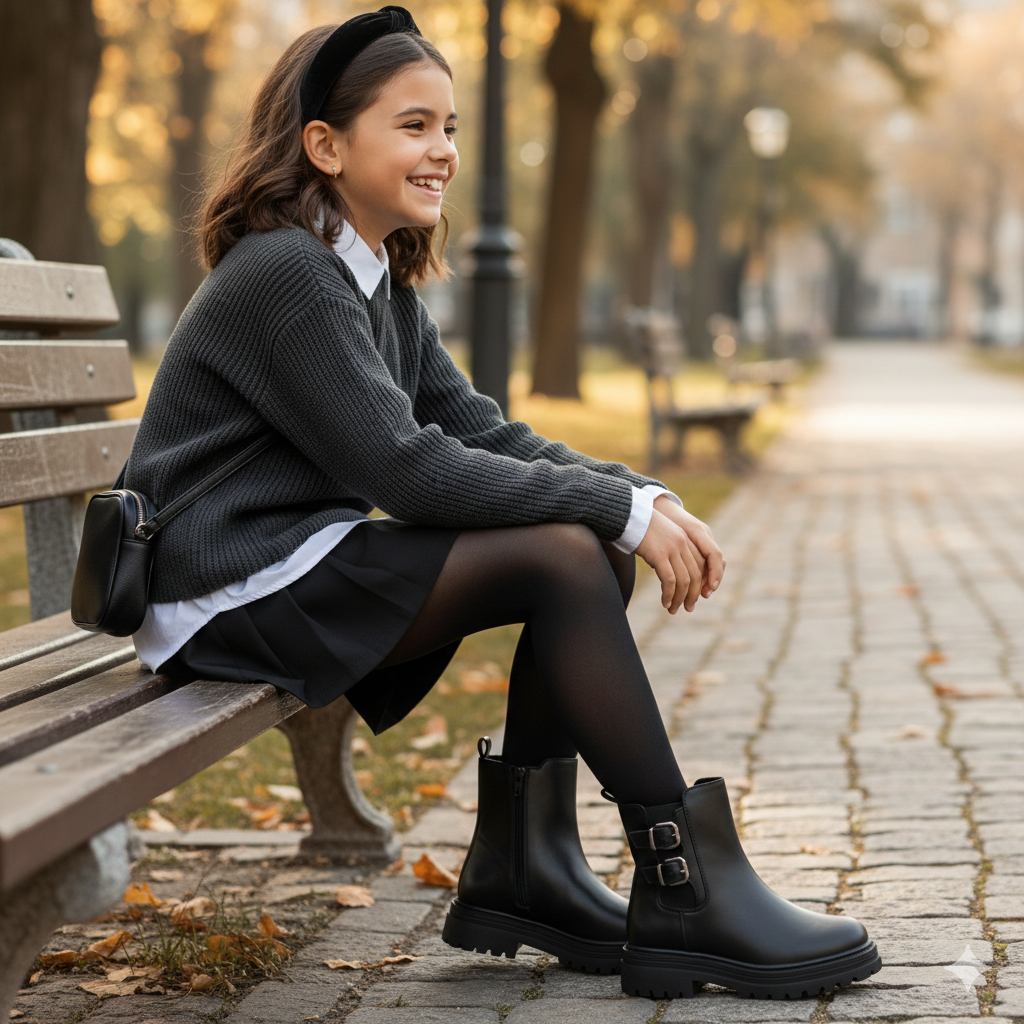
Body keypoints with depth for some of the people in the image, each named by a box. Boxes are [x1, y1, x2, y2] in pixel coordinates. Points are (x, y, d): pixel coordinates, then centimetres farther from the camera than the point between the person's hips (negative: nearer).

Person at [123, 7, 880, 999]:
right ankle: (685, 896, -17)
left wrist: (642, 500, -8)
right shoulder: (283, 274, -16)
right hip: (230, 592, -9)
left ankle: (523, 863, -1)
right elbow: (405, 469, -22)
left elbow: (480, 431, 9)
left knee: (598, 551, -2)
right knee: (561, 558, -21)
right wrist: (619, 508, -19)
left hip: (308, 563, 10)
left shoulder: (381, 287, 14)